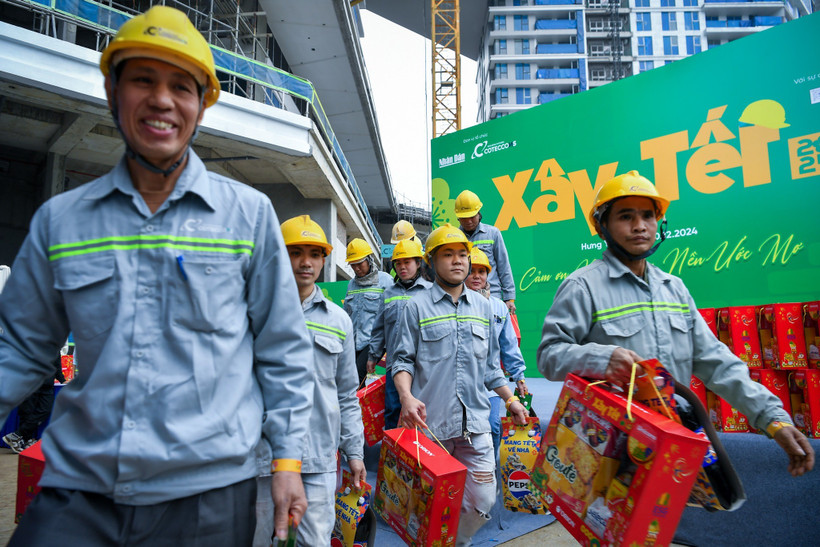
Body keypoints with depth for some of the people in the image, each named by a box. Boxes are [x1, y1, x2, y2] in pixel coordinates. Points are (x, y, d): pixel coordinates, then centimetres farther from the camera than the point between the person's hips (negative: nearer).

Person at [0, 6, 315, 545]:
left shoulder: (250, 213, -3)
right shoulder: (58, 219, 3)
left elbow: (284, 352, 0)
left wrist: (287, 459, -1)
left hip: (210, 489, -1)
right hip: (77, 488, 2)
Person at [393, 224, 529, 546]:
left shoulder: (483, 306, 13)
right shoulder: (417, 306, 1)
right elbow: (404, 359, -2)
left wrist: (510, 400, 15)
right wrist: (406, 396, -19)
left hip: (475, 423, 3)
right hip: (429, 422, -3)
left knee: (482, 502, 5)